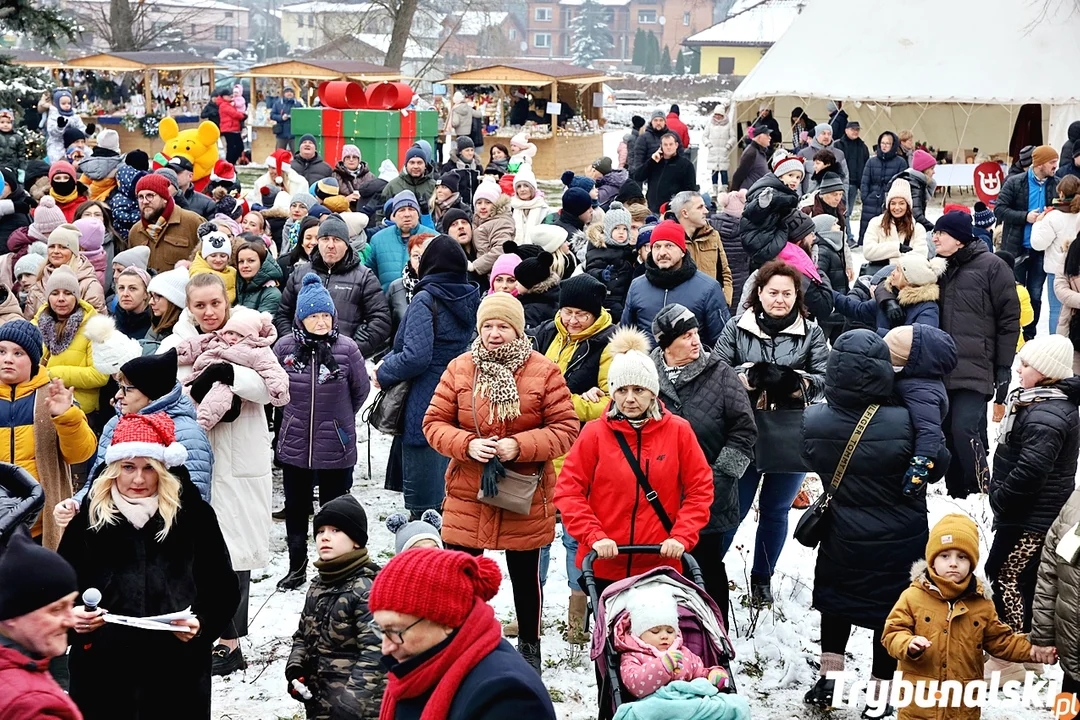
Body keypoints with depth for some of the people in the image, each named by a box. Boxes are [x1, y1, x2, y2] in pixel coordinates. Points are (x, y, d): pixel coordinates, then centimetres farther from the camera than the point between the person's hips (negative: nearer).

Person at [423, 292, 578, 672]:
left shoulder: (544, 372, -7)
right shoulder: (459, 369, 0)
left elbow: (565, 430, -8)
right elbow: (434, 423, 1)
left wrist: (520, 446, -21)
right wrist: (467, 445, -17)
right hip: (467, 496, 1)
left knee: (525, 576, 15)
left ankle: (529, 645, 34)